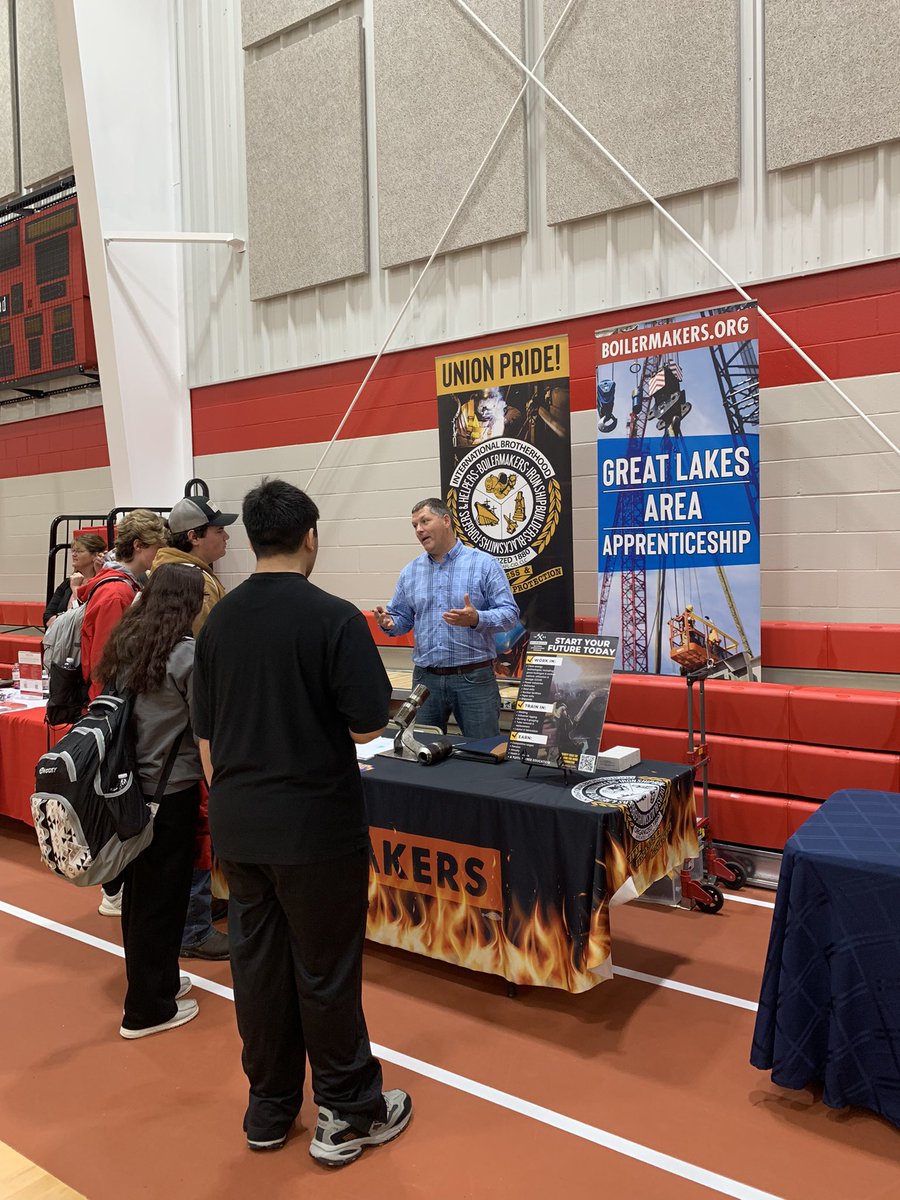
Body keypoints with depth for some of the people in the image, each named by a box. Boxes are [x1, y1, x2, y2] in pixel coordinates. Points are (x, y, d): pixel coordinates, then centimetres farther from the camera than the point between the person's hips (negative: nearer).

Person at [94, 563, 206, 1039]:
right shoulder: (189, 653, -17)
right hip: (171, 789, -7)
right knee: (163, 896, 6)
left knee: (138, 888, 19)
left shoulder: (123, 642, 4)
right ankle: (147, 1009, 18)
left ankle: (159, 979, 37)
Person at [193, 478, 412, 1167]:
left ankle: (269, 1109, 32)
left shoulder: (219, 621, 2)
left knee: (257, 962, 16)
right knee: (325, 970, 7)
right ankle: (348, 1115, 24)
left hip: (238, 823, 6)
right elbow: (368, 726, -15)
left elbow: (205, 732, 8)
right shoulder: (335, 618, -16)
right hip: (315, 825, -5)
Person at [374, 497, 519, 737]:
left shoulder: (484, 564, -4)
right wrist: (389, 623, -9)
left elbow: (509, 613, -8)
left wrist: (476, 619, -26)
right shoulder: (410, 572, 10)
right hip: (425, 678, 4)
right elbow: (402, 619, 14)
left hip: (474, 678, -4)